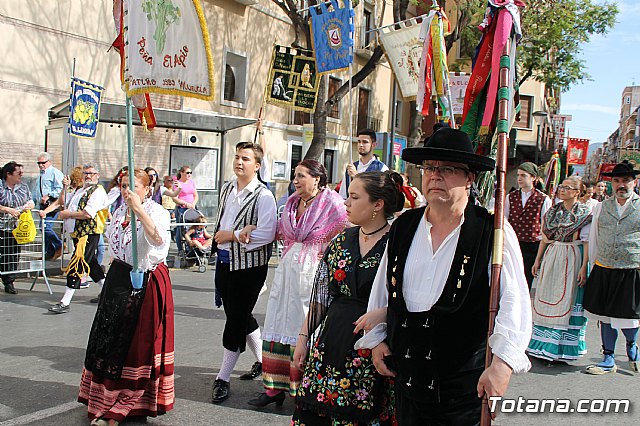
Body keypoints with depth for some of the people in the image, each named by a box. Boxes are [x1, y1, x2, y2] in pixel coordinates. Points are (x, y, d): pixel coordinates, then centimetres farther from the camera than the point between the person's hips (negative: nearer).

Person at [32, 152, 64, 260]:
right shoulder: (40, 176, 24)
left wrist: (48, 196, -23)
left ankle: (59, 246, -5)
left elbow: (60, 189, -15)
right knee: (44, 228, 8)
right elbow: (34, 191, 30)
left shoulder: (55, 173, -4)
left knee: (45, 226, -19)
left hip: (52, 205, -9)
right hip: (43, 206, 9)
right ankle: (49, 253, 14)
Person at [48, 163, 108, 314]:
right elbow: (66, 205, 26)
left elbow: (88, 214, -21)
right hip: (78, 233, 10)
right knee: (90, 263, 16)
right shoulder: (80, 191, 20)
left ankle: (65, 303, -11)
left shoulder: (98, 191, -10)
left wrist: (68, 214, -10)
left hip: (89, 234, -10)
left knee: (76, 265, -12)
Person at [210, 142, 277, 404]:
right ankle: (262, 360, 38)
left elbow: (266, 234, -24)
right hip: (224, 260, 7)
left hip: (250, 266, -7)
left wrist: (231, 235, -16)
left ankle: (223, 378, 12)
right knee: (241, 316, 17)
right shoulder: (226, 189, 8)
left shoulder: (263, 196, -15)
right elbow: (221, 225, 7)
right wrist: (242, 232, -15)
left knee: (236, 319, 0)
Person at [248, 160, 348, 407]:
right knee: (280, 327, 7)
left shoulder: (331, 203, -8)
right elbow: (280, 233, 19)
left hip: (313, 274, -6)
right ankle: (275, 388, 17)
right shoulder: (293, 202, 11)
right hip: (287, 270, 6)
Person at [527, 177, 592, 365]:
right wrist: (538, 260, 11)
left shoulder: (585, 213, -4)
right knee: (546, 300, 5)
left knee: (566, 302, -3)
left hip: (572, 259, -5)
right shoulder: (553, 211, 11)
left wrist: (584, 267, -13)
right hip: (551, 257, 5)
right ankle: (544, 345, 16)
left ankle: (562, 348, 6)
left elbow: (587, 243, -7)